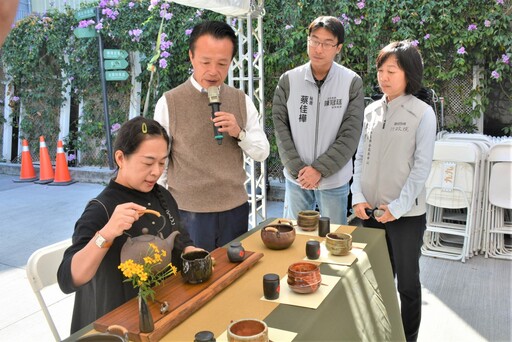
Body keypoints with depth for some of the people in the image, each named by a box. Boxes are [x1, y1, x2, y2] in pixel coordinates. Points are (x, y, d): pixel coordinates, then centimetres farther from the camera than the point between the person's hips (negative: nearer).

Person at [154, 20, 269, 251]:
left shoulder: (242, 101, 2)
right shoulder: (169, 103, -7)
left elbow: (262, 153, 4)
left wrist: (239, 133, -14)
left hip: (236, 209, 3)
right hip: (188, 213, -3)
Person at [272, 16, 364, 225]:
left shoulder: (352, 82, -7)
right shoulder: (289, 80, -2)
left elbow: (350, 135, -10)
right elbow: (280, 127, -4)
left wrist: (319, 169, -16)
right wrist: (297, 168, -13)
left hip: (335, 180, -1)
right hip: (296, 178, 2)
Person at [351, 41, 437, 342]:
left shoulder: (423, 113, -7)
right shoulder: (371, 111, 6)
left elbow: (422, 167, -9)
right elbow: (361, 158, 7)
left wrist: (398, 206, -14)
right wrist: (358, 197, -4)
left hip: (406, 213, -4)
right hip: (371, 210, 4)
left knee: (407, 281, 10)